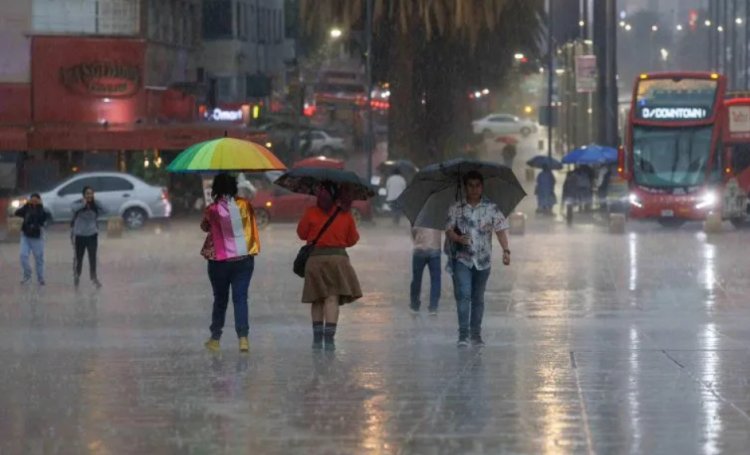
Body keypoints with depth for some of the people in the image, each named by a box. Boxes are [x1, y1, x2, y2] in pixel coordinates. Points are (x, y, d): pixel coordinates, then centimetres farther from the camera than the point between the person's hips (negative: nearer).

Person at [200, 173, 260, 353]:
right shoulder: (245, 205, -2)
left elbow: (204, 227, 9)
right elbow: (252, 226, 8)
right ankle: (243, 337, -16)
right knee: (240, 298, 0)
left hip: (220, 260, -1)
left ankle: (215, 339, 22)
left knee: (220, 299, 13)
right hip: (244, 259, 1)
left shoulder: (212, 210, -8)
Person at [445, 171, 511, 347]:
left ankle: (476, 334, 18)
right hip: (462, 259, -1)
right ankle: (463, 334, -15)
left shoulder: (491, 208, 1)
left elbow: (500, 230, -5)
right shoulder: (456, 209, 2)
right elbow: (448, 230, -1)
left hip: (483, 259, 1)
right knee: (463, 294, -14)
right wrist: (458, 238, -23)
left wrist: (506, 250, -19)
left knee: (478, 298, 10)